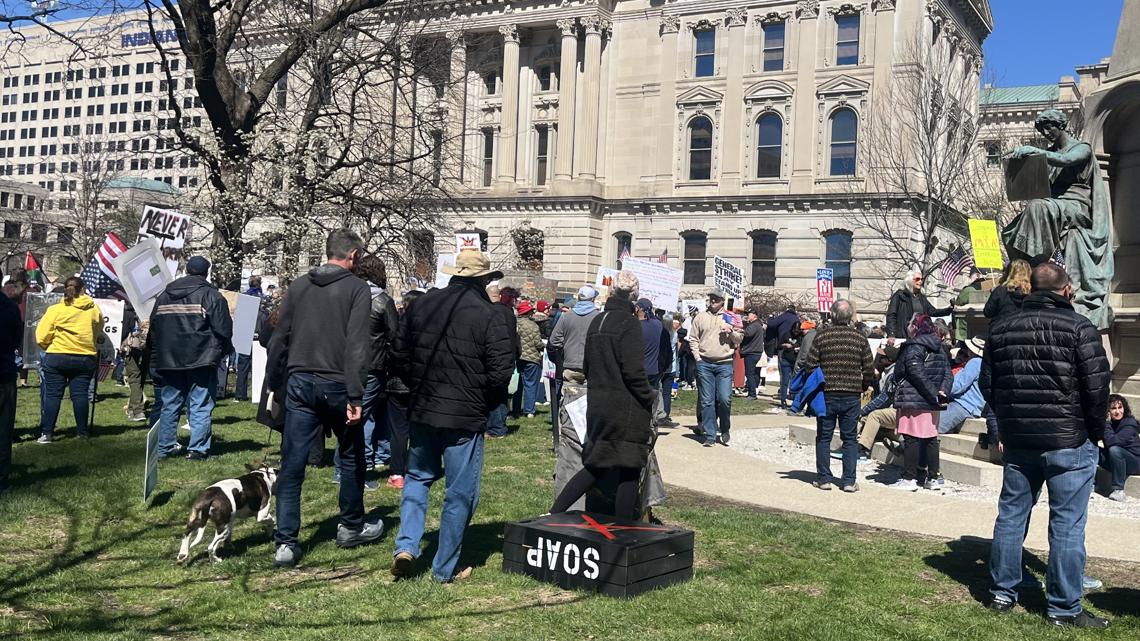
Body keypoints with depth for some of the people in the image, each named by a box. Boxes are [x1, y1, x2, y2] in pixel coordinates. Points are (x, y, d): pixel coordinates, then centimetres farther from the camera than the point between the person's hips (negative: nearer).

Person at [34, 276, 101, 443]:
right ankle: (82, 432, 10)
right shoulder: (94, 310, 0)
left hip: (56, 358, -2)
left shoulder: (55, 310, -7)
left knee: (52, 395, 4)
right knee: (80, 394, 6)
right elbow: (98, 332, 15)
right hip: (85, 359, 2)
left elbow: (41, 337, -7)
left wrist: (51, 348, 13)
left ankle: (46, 433, 3)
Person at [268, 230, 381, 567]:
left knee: (292, 464, 3)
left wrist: (275, 384, 16)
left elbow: (279, 339, 9)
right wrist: (356, 396, -15)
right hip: (336, 386, -3)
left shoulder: (298, 286, 8)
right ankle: (351, 527, 28)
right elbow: (357, 345, -14)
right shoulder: (357, 288, -6)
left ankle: (286, 542, 0)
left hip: (299, 384, 4)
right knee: (351, 457, 16)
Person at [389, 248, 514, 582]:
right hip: (466, 417, -4)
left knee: (418, 477, 23)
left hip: (422, 410, 5)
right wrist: (482, 400, 4)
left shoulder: (423, 304, 3)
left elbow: (399, 354, 8)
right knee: (460, 492, 7)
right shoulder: (489, 315, -12)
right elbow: (501, 371, -14)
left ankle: (406, 545, 8)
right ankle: (445, 569, 15)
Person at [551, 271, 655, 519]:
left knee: (595, 466, 17)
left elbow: (587, 366, 15)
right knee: (628, 470, 3)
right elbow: (634, 370, -18)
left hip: (597, 403, 7)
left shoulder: (597, 321, 10)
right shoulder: (629, 323, -13)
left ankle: (555, 513, 10)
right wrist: (649, 400, -8)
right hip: (626, 406, -7)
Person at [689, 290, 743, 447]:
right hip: (704, 364, 1)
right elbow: (693, 339, 10)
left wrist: (731, 331, -9)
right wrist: (698, 358, 0)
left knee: (725, 399, -8)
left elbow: (739, 339, 10)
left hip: (725, 364, -1)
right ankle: (710, 435, 6)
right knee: (707, 401, 1)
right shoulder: (700, 317, 11)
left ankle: (725, 429, 16)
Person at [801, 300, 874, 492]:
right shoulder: (860, 337, -1)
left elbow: (810, 365, -6)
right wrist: (862, 387, 16)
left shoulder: (822, 335, -6)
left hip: (826, 394, -1)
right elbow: (869, 369, 0)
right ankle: (849, 481, 6)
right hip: (852, 396, 1)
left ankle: (824, 478, 11)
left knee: (823, 437, 10)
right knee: (850, 438, 9)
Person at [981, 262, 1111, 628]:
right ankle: (1064, 608, 6)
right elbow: (1097, 385, -12)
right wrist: (1095, 430, 2)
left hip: (1017, 441, 5)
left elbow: (986, 383, 11)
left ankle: (1002, 592, 21)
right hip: (1069, 441, -5)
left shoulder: (1002, 327, 6)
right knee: (1067, 523, 1)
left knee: (1011, 514, 13)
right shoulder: (1078, 327, -11)